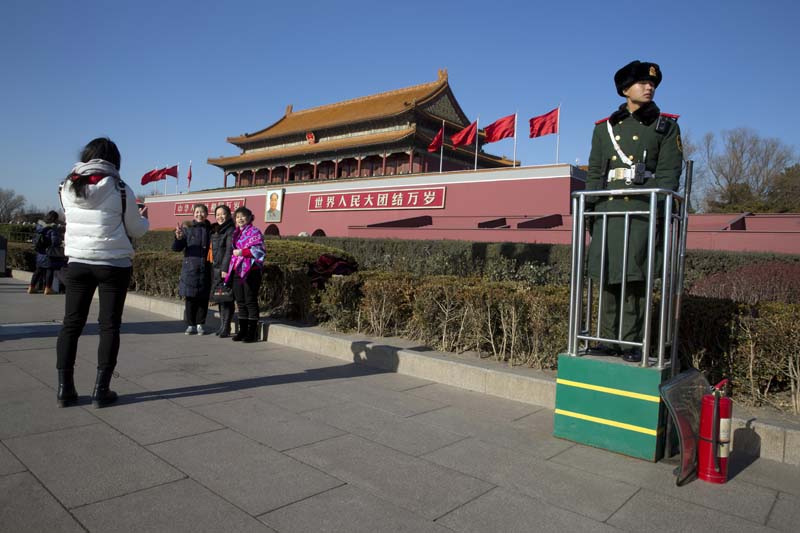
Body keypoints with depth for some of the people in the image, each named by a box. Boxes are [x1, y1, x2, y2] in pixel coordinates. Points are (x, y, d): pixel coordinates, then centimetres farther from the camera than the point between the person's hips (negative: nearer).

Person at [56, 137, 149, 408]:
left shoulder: (67, 187, 3)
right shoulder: (120, 189, -7)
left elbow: (71, 220, 15)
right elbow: (136, 230, 1)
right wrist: (144, 218, 22)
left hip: (78, 262, 3)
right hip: (114, 264, -3)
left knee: (71, 323, 11)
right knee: (109, 325, 4)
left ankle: (64, 388, 12)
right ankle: (101, 390, 5)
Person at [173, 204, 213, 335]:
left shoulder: (210, 230, 5)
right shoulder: (187, 229, 3)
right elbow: (176, 248, -2)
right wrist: (178, 238, -21)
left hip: (205, 270, 1)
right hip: (190, 269, 0)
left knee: (203, 299, 5)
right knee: (190, 299, 3)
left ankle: (200, 324, 17)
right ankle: (191, 325, 14)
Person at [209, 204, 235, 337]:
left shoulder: (230, 230, -8)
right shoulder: (214, 230, 18)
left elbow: (229, 251, -14)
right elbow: (213, 250, 19)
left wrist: (225, 269, -18)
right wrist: (216, 269, 14)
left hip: (226, 269, -8)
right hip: (216, 268, 8)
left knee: (226, 299, -5)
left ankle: (226, 328, -1)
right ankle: (222, 325, 19)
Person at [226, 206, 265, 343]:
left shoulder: (254, 232, -4)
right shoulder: (236, 233, 18)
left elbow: (259, 251, -13)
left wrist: (242, 252, -19)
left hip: (250, 271, -7)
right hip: (237, 271, 8)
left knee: (251, 301, -4)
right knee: (240, 302, 10)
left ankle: (252, 332, 2)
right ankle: (243, 330, 19)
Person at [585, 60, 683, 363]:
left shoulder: (666, 126, 12)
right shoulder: (604, 128, 17)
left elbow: (669, 172, 3)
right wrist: (590, 210, 4)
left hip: (642, 210, -2)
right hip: (608, 208, 2)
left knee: (635, 276, -6)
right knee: (607, 275, 2)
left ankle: (632, 342, 2)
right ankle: (609, 339, 10)